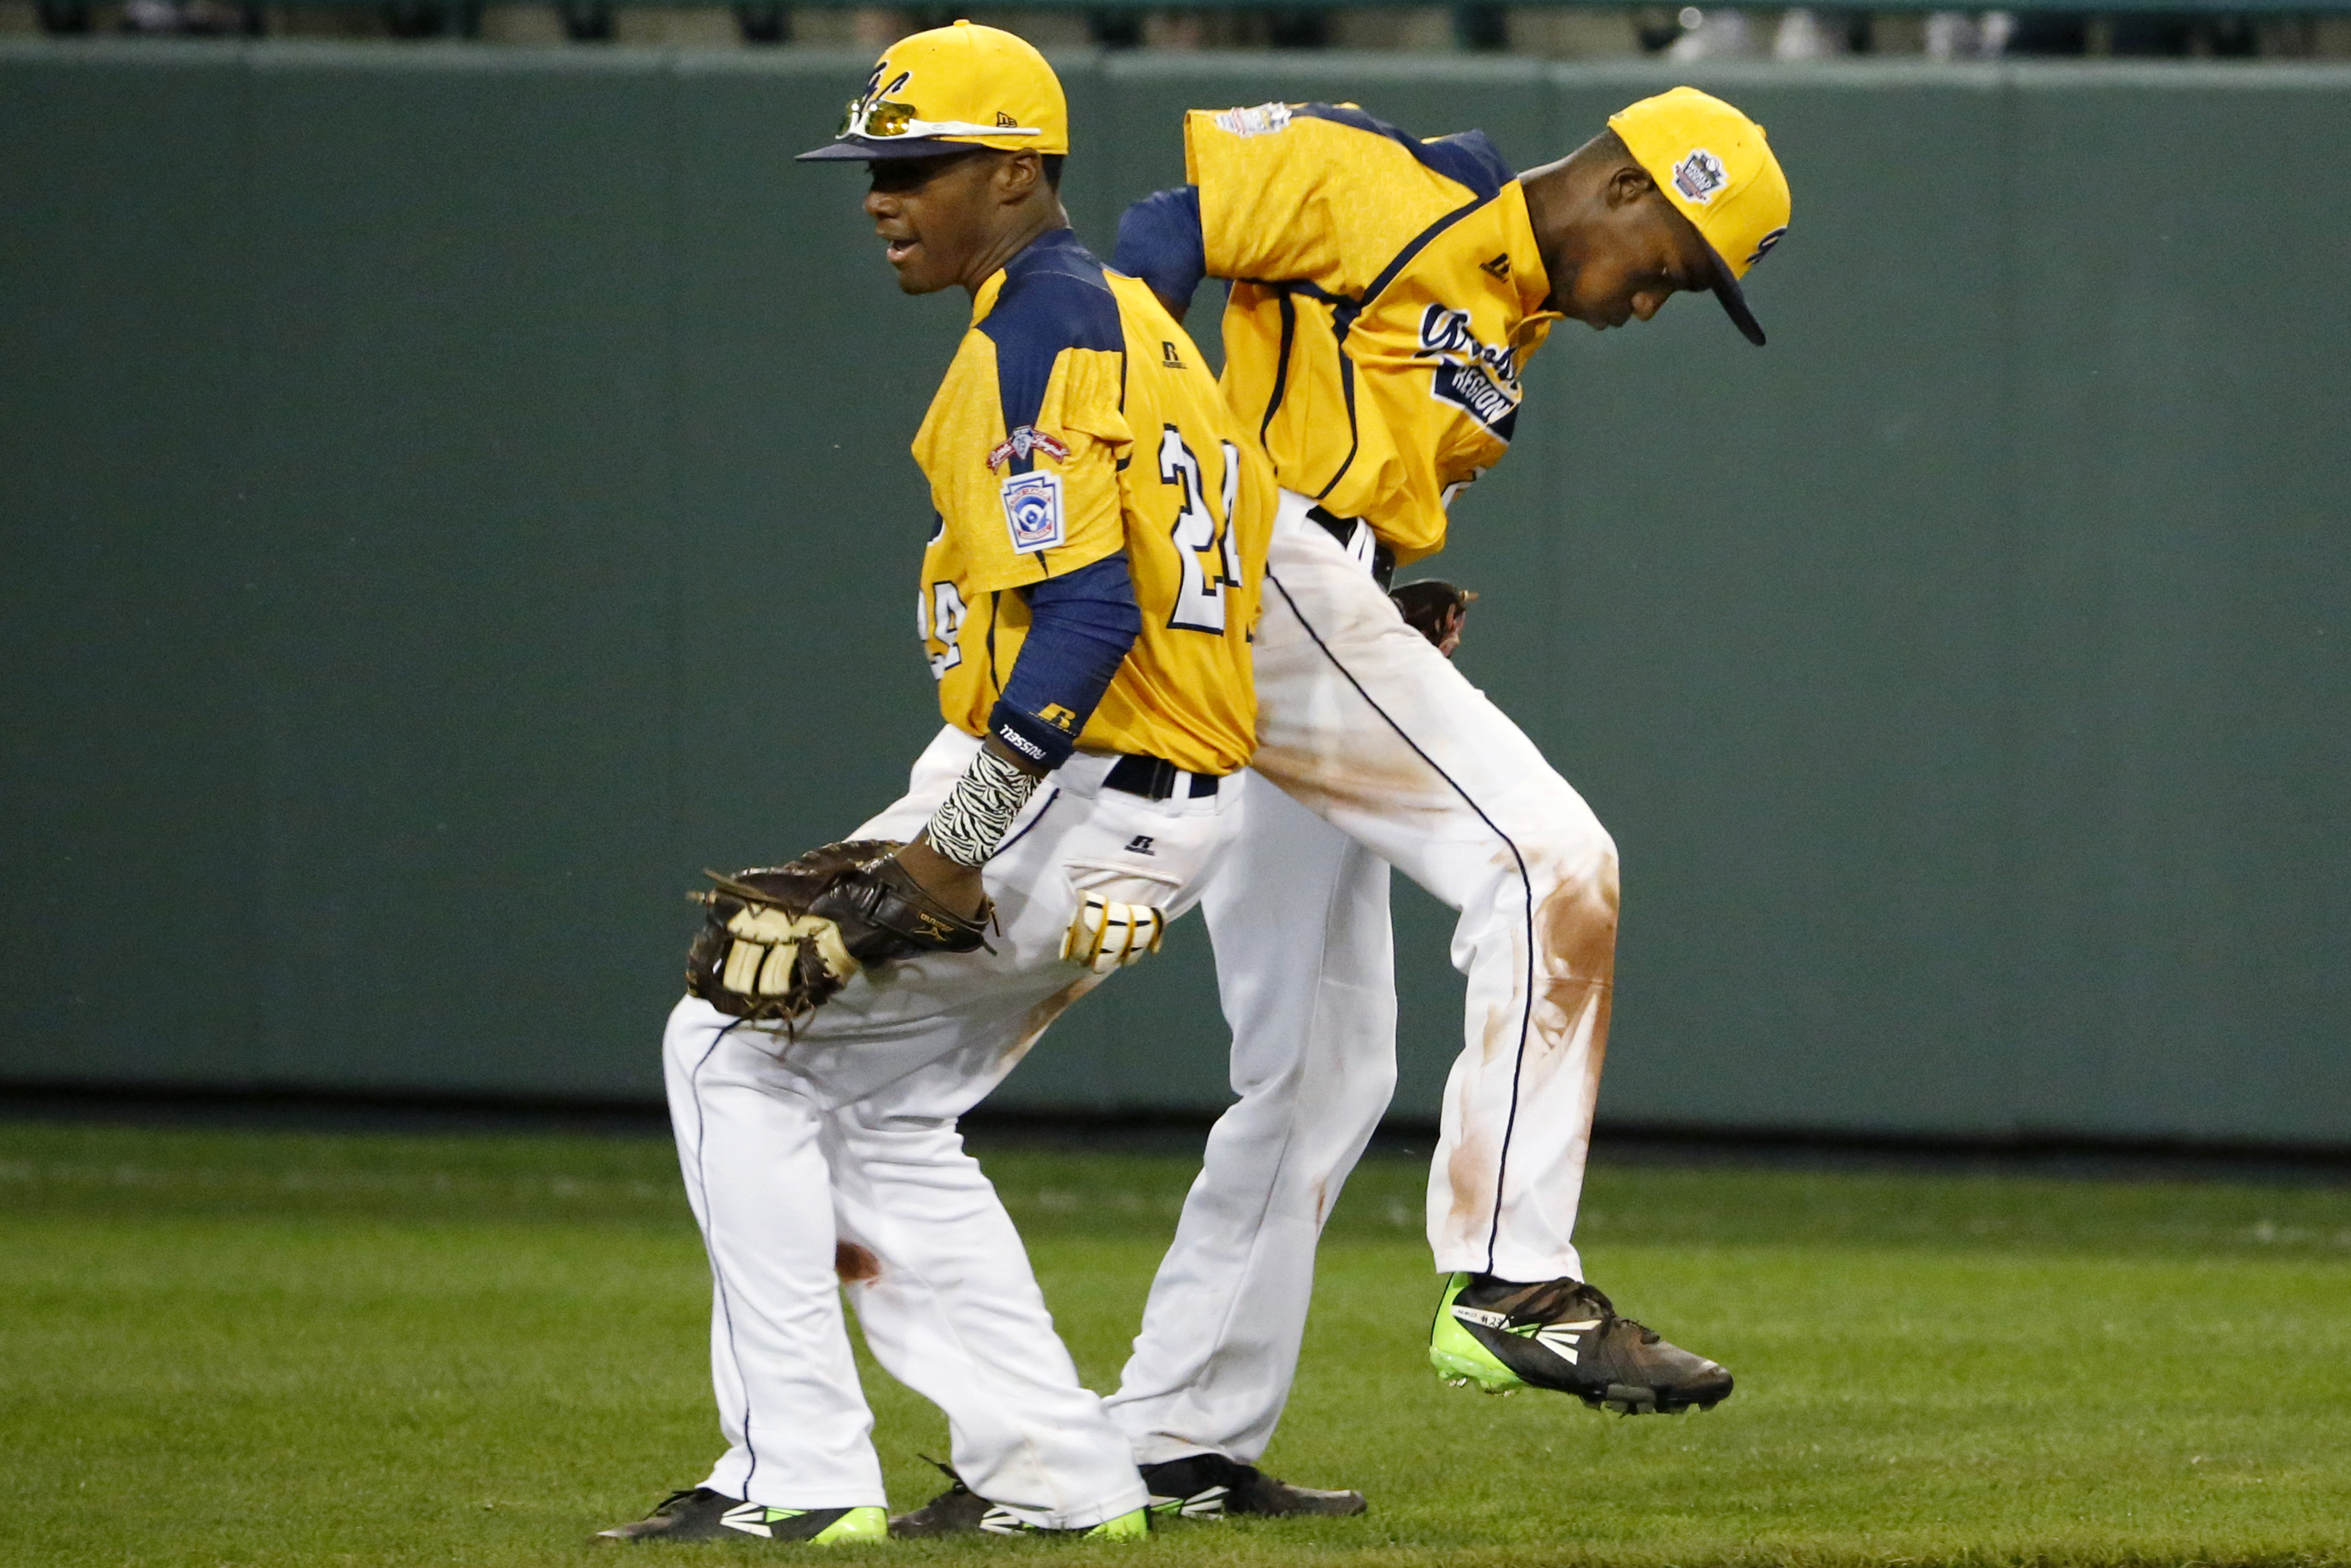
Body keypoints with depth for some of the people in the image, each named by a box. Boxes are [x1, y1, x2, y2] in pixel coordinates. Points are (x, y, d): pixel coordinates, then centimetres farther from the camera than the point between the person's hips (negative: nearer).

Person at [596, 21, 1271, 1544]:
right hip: (1168, 800, 10)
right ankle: (1051, 1471, 13)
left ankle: (800, 1475, -6)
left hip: (1071, 792, -10)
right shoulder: (1128, 318, 18)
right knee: (877, 1105, 19)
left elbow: (1089, 610, -24)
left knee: (736, 1046, -3)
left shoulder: (1043, 328, -14)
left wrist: (955, 841, -26)